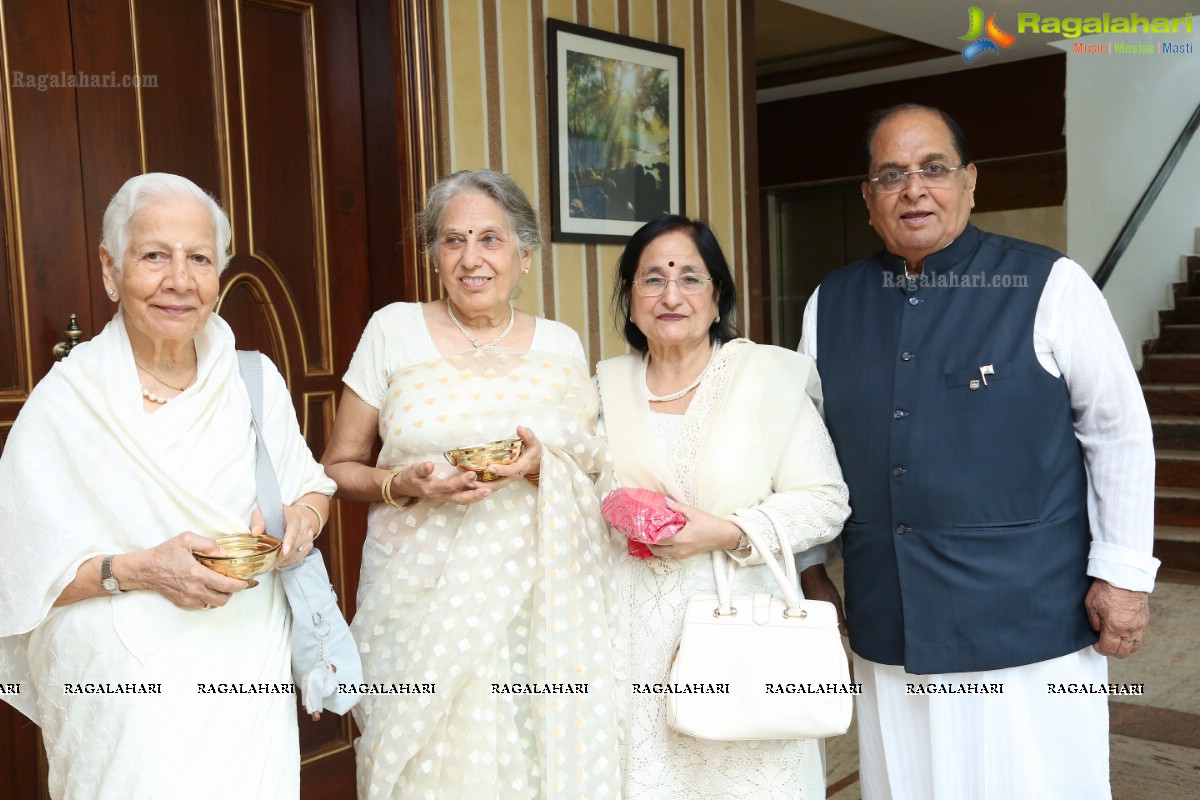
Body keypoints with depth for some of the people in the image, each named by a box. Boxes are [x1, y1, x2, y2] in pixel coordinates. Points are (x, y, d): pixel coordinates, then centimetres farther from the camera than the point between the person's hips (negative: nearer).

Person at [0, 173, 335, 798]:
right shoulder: (65, 401, -9)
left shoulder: (256, 381, 0)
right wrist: (137, 570, -22)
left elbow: (312, 485, 14)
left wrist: (303, 517, -8)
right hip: (128, 694, -3)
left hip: (252, 676, 3)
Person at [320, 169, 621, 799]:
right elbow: (338, 468, 5)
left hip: (538, 603, 1)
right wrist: (402, 484, -15)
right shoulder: (394, 330, 1)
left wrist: (544, 467, -10)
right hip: (420, 598, -1)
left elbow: (595, 472, 11)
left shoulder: (560, 344, 5)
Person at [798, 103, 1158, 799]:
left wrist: (1124, 573, -4)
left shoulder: (1048, 285, -7)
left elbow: (1120, 431, -3)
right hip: (888, 631, 4)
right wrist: (810, 563, 14)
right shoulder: (831, 303, 5)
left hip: (1030, 627, -3)